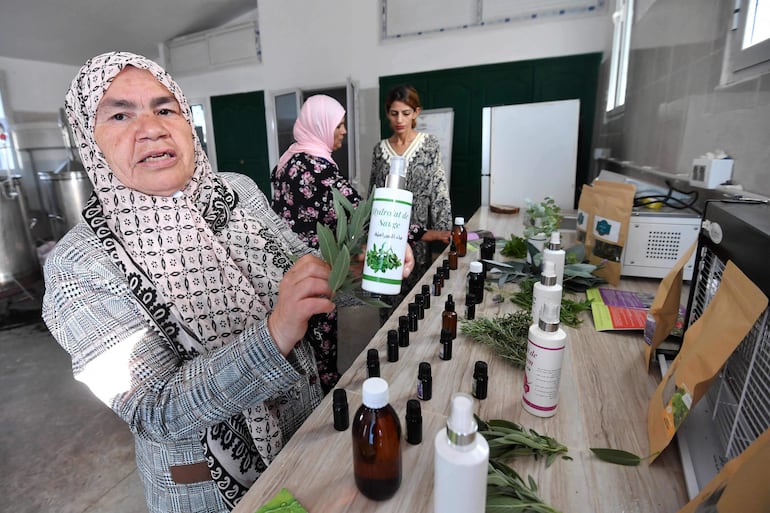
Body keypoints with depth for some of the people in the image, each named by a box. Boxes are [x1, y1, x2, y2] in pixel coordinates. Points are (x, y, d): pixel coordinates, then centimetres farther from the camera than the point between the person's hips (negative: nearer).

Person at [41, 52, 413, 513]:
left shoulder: (240, 191, -9)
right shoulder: (78, 264, -20)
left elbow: (303, 267, 0)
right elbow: (152, 412, -26)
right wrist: (273, 335, -41)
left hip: (304, 415, 4)